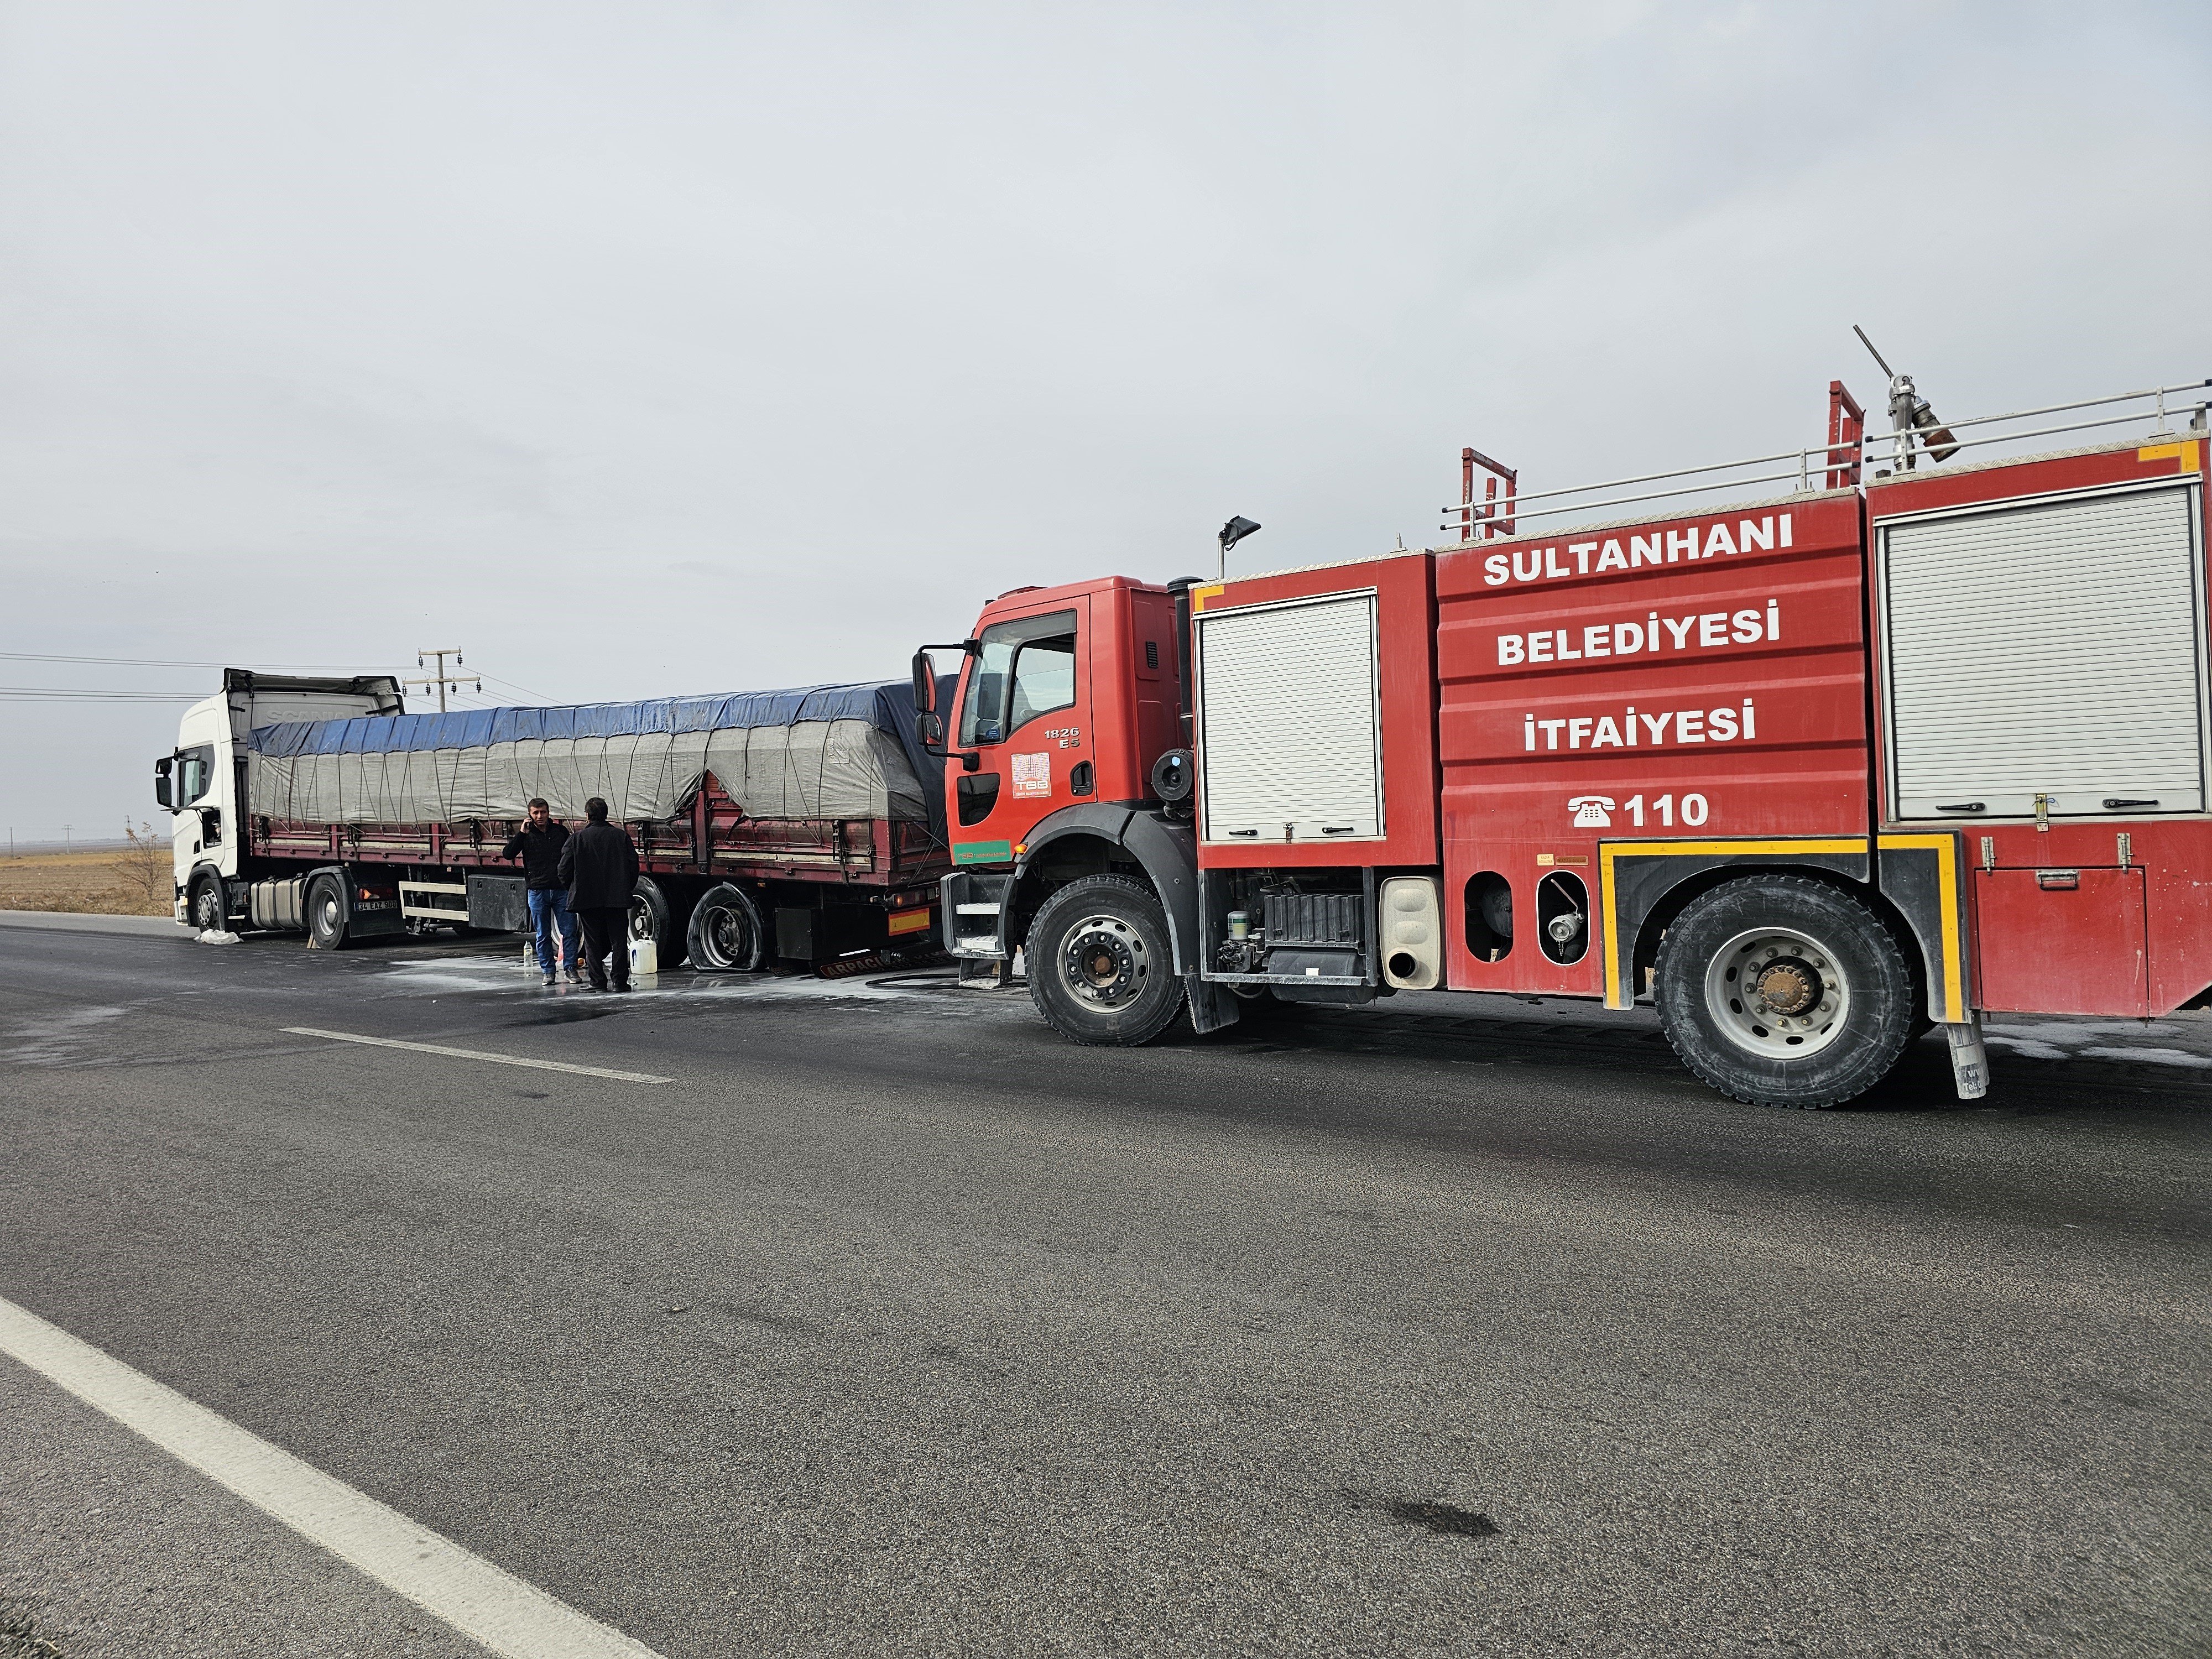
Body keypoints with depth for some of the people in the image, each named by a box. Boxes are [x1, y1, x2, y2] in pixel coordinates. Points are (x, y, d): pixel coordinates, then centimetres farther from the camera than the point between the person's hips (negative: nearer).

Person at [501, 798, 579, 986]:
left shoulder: (561, 831, 7)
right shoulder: (525, 835, 4)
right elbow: (507, 854, -8)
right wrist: (521, 833, -16)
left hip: (562, 890, 0)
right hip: (538, 892, 0)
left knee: (569, 931, -1)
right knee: (543, 935, 6)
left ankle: (571, 969, 7)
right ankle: (548, 971, 13)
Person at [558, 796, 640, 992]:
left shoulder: (577, 838, -3)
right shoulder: (621, 836, 0)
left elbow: (565, 870, -3)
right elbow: (633, 865, 1)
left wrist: (574, 890, 14)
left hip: (587, 898, -1)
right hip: (618, 899, 1)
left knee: (593, 942, 8)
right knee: (619, 941, 6)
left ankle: (598, 982, 7)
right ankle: (621, 981, 5)